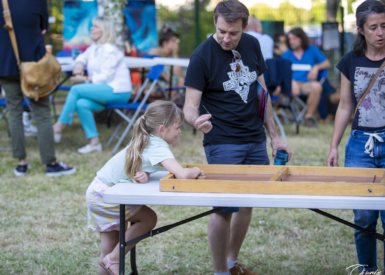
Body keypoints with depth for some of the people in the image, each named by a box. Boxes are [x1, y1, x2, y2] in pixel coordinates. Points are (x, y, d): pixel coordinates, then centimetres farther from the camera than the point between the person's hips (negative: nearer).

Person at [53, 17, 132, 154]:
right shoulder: (94, 47, 15)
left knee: (76, 89, -22)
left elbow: (106, 77, -17)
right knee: (81, 104, -21)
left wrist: (85, 79, -17)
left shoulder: (110, 50, -12)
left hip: (117, 91, -8)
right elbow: (83, 57, 32)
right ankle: (94, 142, -17)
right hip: (103, 90, 8)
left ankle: (58, 127, -16)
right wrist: (79, 65, 9)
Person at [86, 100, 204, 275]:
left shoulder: (146, 141, 5)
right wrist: (195, 171, -12)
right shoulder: (159, 148, -23)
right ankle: (113, 260, 0)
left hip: (97, 192, 9)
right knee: (149, 218, -3)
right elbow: (181, 174, -33)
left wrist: (144, 176, -20)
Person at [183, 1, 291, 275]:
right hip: (222, 145, -5)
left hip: (256, 141, 5)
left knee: (247, 204, 10)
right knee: (225, 209, -5)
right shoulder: (202, 56, -14)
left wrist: (274, 136, 11)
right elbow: (190, 106, -14)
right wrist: (196, 120, -38)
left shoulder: (252, 45, 3)